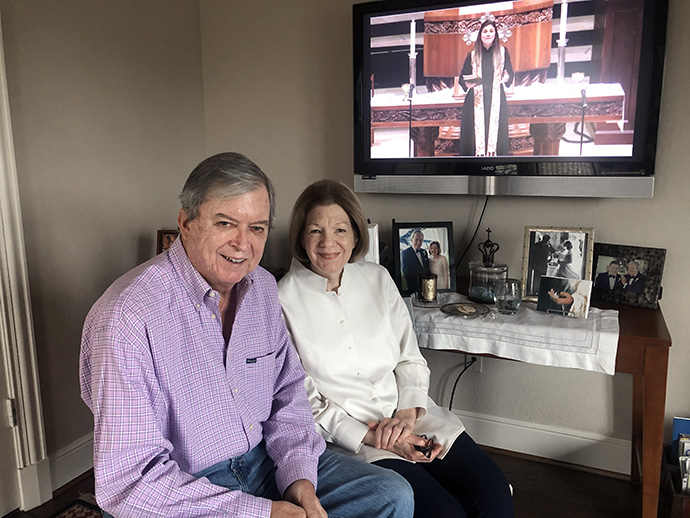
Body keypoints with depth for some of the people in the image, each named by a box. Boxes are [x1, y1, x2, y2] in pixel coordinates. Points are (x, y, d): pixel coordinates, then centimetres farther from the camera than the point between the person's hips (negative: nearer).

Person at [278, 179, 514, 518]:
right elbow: (303, 401, -7)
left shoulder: (378, 279, 6)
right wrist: (370, 437, -15)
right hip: (346, 434, -4)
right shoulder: (283, 302, -8)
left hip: (412, 417, 5)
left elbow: (410, 359, 9)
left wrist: (408, 412, -9)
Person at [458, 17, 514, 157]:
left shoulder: (502, 52, 11)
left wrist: (506, 78, -9)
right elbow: (462, 78, 11)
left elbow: (510, 73, 14)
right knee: (476, 133, -7)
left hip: (496, 100, 0)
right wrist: (468, 83, -12)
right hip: (476, 100, 0)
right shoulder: (472, 55, 11)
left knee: (495, 133, -6)